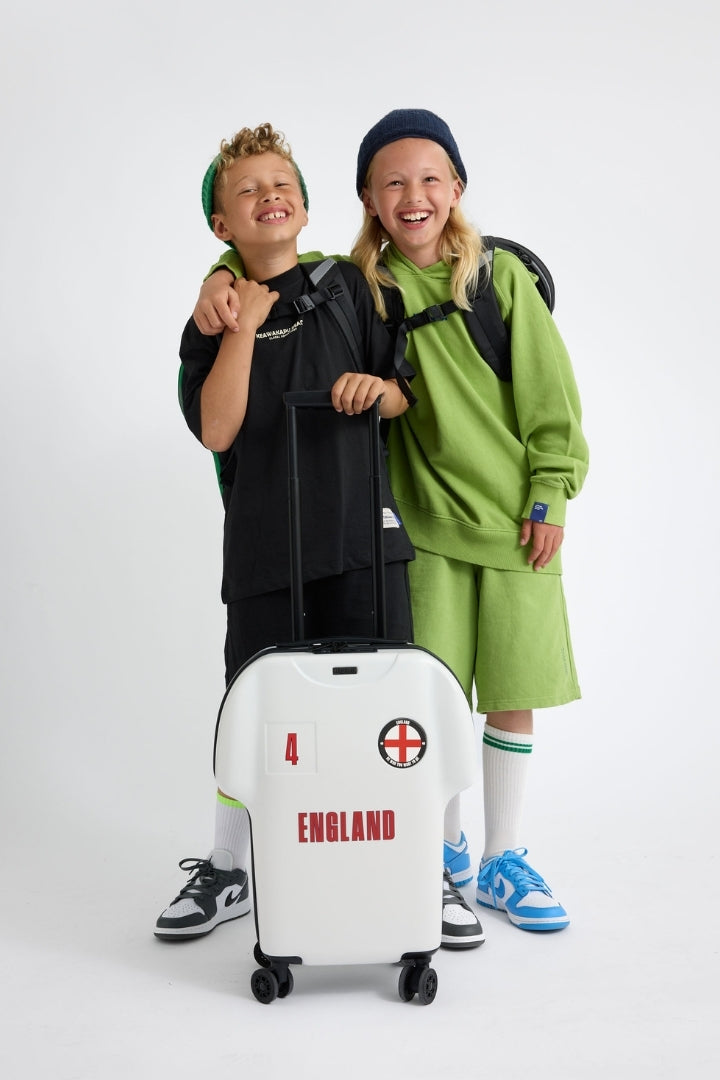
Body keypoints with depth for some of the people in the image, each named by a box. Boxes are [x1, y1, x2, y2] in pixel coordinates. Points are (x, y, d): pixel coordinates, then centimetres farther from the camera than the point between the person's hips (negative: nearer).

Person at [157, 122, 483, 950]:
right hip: (263, 545, 1)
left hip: (361, 528, 0)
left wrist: (378, 387, -11)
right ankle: (228, 871, 30)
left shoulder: (349, 286, 8)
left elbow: (406, 399, 11)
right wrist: (245, 323, -9)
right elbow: (216, 431, -7)